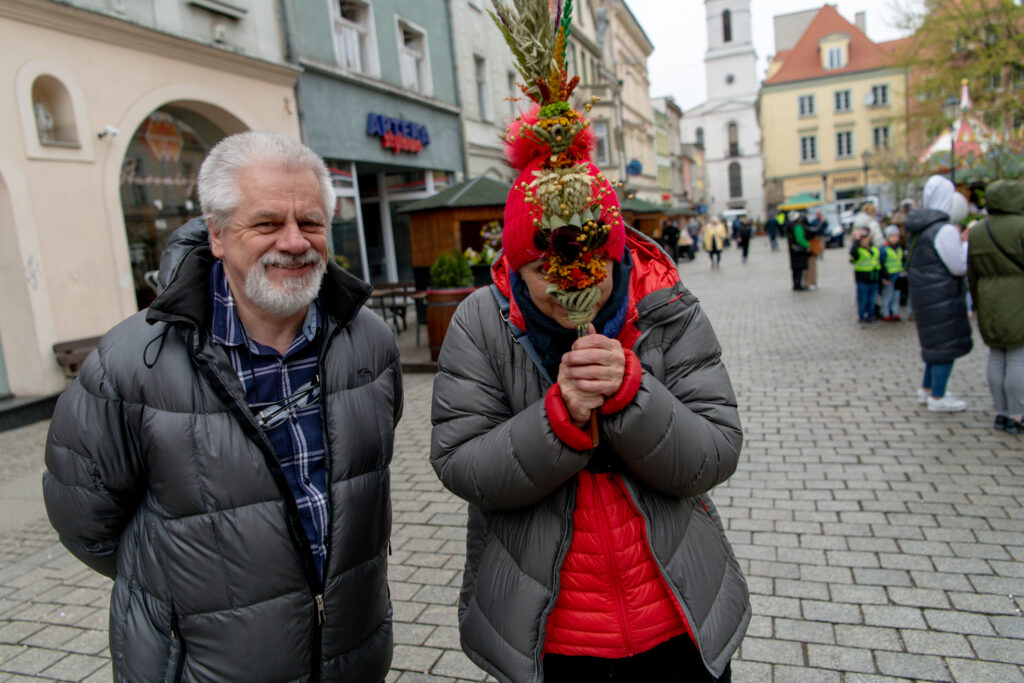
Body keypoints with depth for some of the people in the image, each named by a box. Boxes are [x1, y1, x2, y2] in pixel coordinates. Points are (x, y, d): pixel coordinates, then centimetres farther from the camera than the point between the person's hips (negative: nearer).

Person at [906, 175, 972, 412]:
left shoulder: (920, 227, 7)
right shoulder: (945, 230, -21)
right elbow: (960, 267, -16)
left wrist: (956, 239, 13)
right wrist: (966, 242, -4)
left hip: (923, 292, 9)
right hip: (941, 296, -9)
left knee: (936, 341, 21)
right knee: (947, 343, 2)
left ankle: (926, 389, 31)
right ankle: (937, 398, 10)